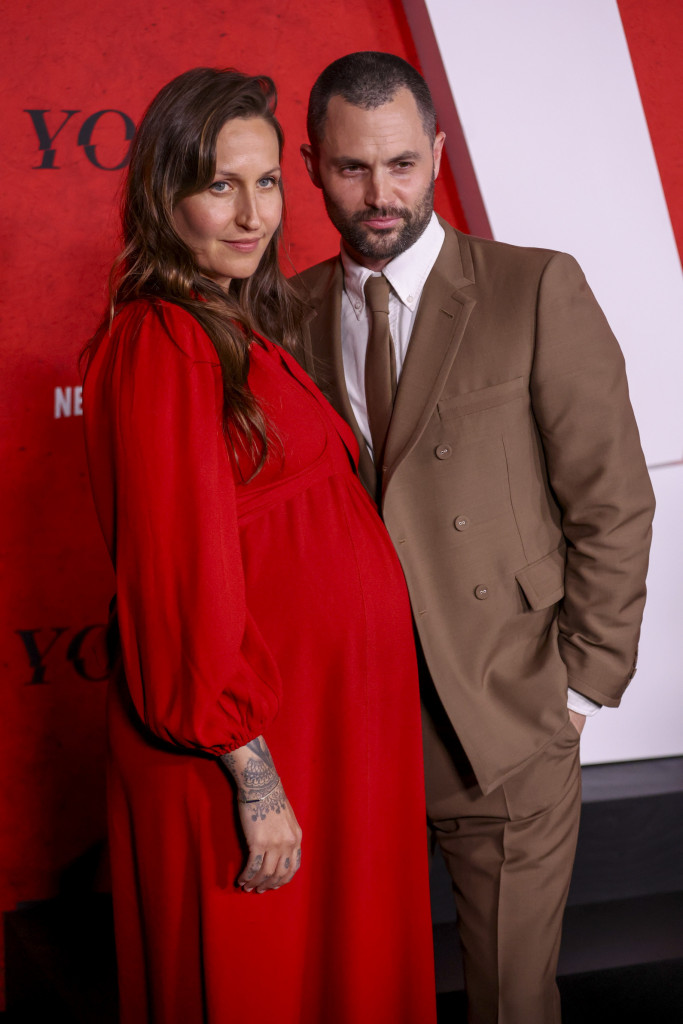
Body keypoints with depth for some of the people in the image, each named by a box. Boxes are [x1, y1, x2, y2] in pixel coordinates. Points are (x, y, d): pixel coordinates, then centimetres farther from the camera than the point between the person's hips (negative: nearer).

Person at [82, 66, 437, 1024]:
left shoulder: (247, 332, 11)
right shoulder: (161, 345, -18)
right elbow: (188, 590, -21)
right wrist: (257, 780, -19)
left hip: (331, 720, 9)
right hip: (253, 753, -9)